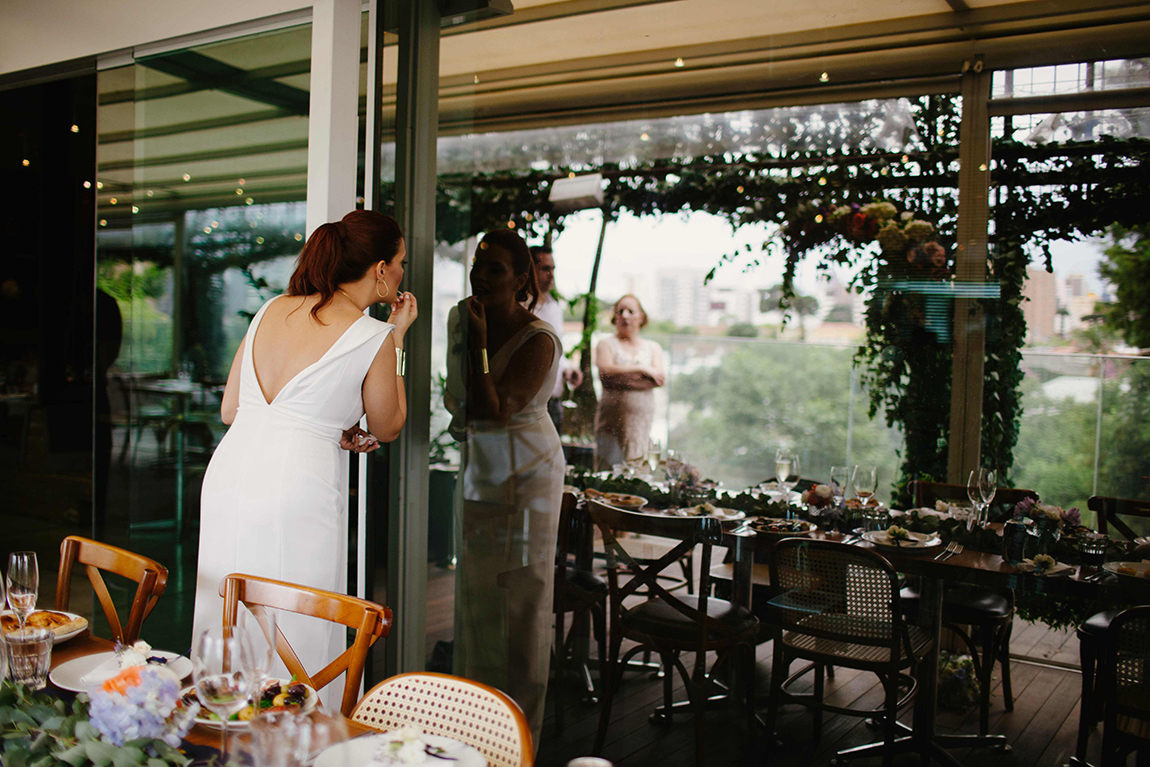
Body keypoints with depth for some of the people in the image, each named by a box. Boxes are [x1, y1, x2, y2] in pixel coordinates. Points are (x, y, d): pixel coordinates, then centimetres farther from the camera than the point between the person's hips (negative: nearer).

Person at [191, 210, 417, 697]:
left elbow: (230, 409, 17)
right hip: (297, 489, -6)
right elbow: (387, 428, 10)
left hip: (227, 478, 7)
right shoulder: (374, 337, -5)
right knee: (296, 640, 4)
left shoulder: (270, 310, 12)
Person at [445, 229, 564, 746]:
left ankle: (522, 727, 13)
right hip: (479, 468, 7)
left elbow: (495, 410, -27)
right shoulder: (461, 318, 2)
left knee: (524, 596, 0)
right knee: (475, 593, 11)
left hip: (527, 472, -6)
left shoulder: (539, 340, -19)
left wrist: (480, 342, -26)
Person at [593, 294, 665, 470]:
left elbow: (660, 379, -1)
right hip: (612, 419, -2)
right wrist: (642, 369, -9)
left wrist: (622, 378, -10)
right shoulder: (606, 344, 9)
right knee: (609, 467, -8)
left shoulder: (653, 348, 16)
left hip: (642, 418, 2)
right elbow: (605, 371, -11)